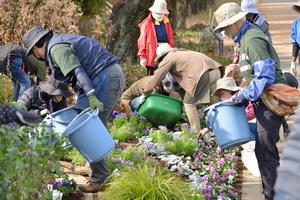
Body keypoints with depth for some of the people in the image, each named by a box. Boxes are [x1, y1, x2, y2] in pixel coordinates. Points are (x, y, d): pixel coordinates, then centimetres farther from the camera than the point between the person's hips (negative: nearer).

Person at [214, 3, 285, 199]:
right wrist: (245, 93, 16)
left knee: (264, 149, -9)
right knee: (267, 147, 17)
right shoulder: (246, 36, 14)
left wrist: (245, 95, -20)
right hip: (265, 100, 11)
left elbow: (266, 75, -26)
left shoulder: (253, 40, -20)